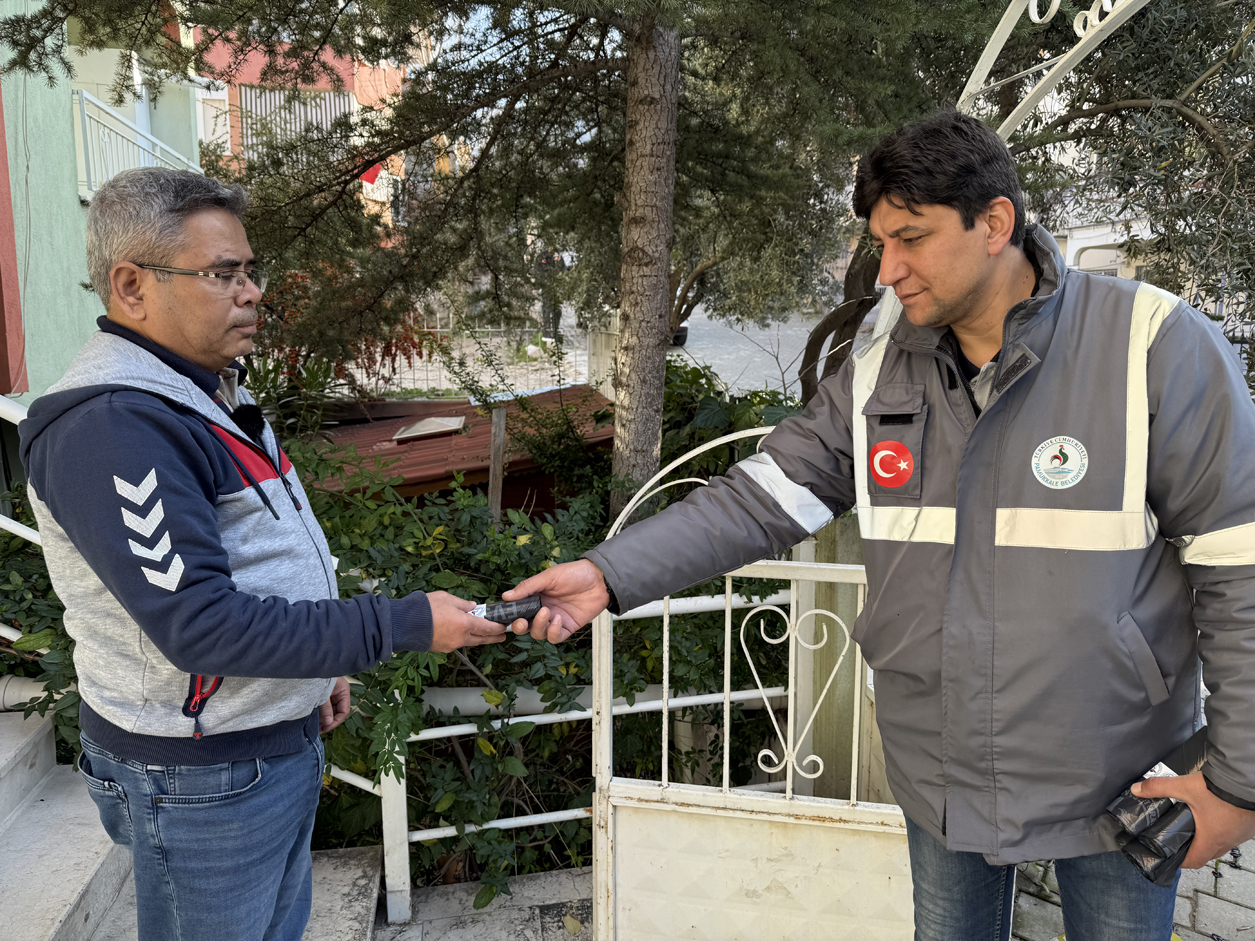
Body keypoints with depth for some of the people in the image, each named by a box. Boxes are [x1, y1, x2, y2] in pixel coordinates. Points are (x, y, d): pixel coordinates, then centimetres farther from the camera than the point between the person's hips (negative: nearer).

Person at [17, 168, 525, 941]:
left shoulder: (213, 388, 8)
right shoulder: (109, 426, -25)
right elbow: (201, 625, -29)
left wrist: (317, 666, 17)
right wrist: (407, 625, -27)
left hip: (282, 736, 9)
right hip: (202, 776, -9)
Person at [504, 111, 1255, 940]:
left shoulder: (1157, 346, -15)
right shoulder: (880, 374, -3)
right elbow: (761, 500, -6)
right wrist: (609, 575, -16)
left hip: (1114, 780, -3)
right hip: (941, 776, 4)